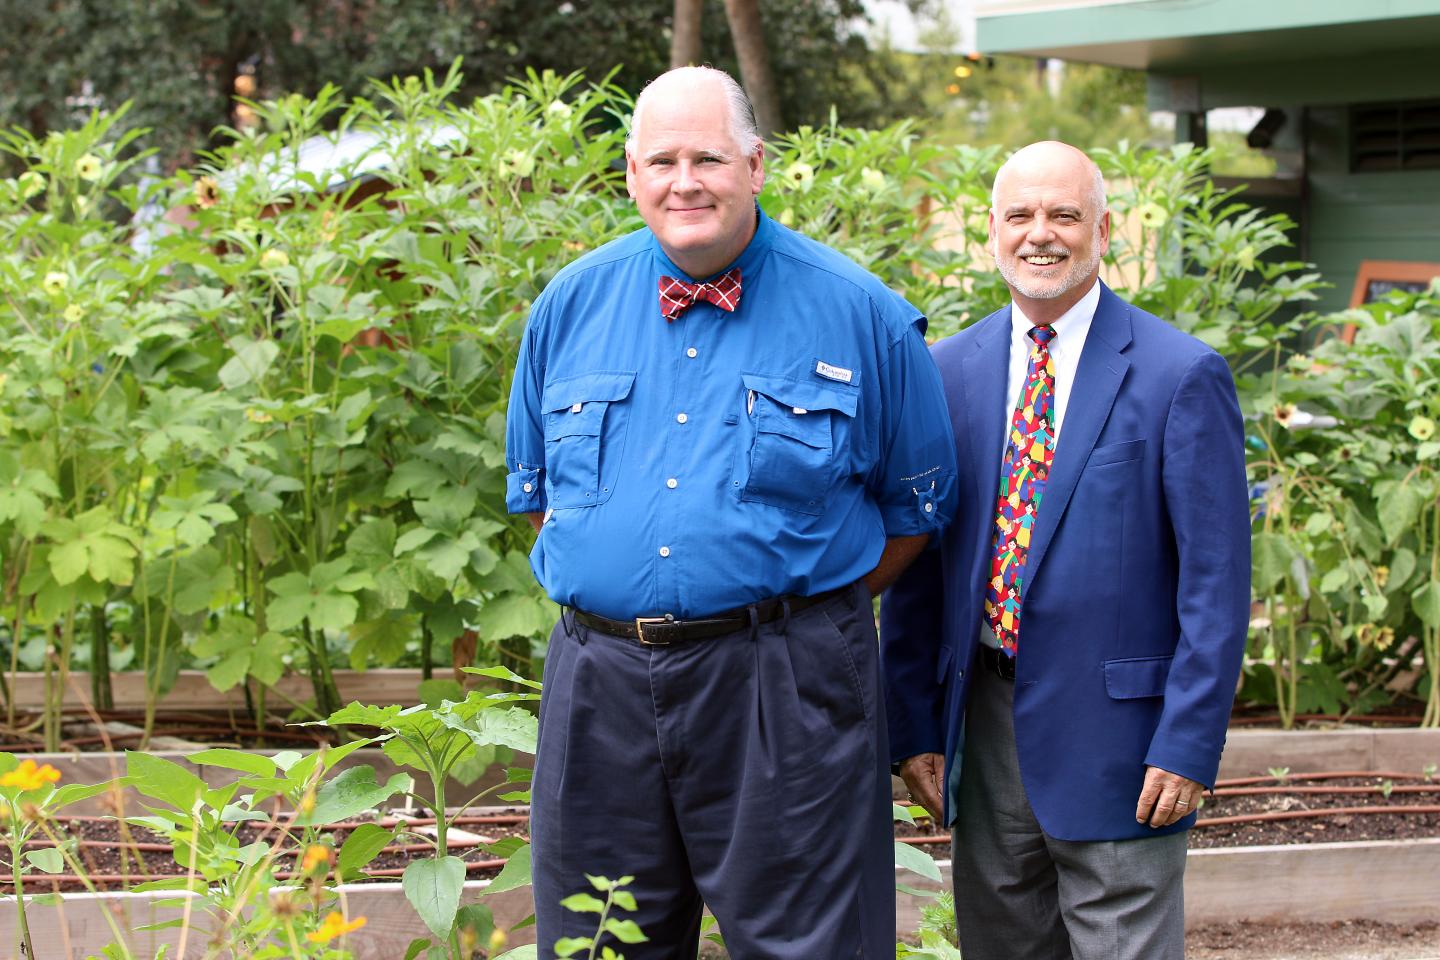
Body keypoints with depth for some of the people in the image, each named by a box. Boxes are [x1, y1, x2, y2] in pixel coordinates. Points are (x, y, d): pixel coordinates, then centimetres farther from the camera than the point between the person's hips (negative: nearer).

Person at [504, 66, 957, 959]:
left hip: (784, 691, -3)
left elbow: (917, 506, 5)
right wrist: (613, 600, 8)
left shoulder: (859, 313, -2)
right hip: (600, 684, 4)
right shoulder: (570, 306, 8)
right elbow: (535, 490, 19)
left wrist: (804, 608, 1)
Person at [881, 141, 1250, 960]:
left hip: (1115, 736, -4)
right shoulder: (949, 371, 6)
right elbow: (916, 563, 9)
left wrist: (1190, 745, -12)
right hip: (984, 724, 4)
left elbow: (1217, 582, -7)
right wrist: (915, 728, 5)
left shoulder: (1181, 375, -6)